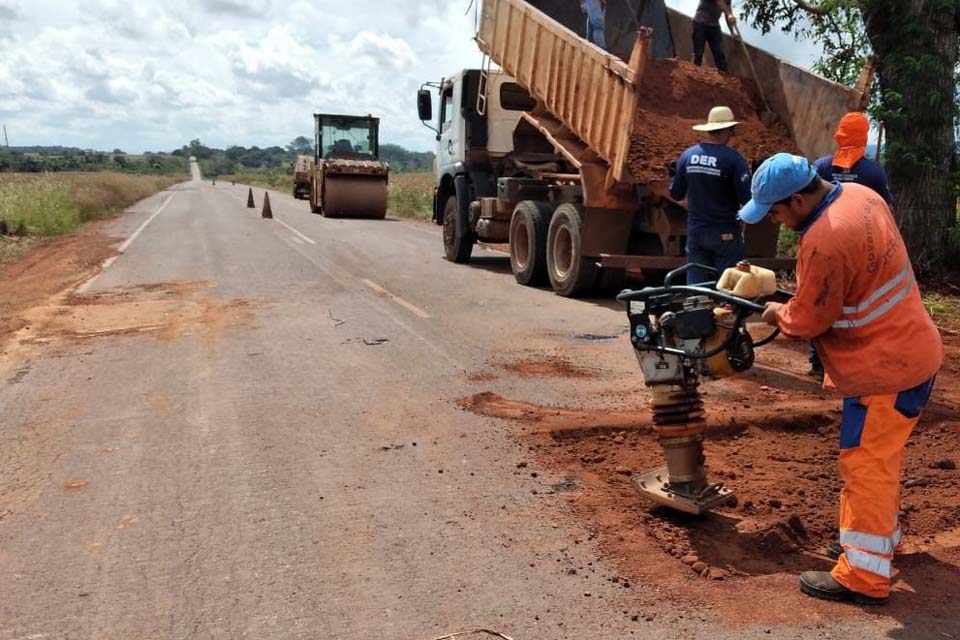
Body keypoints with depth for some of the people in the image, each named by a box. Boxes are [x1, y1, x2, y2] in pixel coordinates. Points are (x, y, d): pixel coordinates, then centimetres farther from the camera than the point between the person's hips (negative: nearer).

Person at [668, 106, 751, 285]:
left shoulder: (687, 155, -1)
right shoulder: (733, 159, -14)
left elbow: (676, 194, 8)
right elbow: (746, 199, -15)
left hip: (695, 232, 4)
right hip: (726, 234, -4)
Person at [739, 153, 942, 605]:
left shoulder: (826, 242, -29)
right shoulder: (859, 195, 1)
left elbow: (808, 320, -17)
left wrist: (778, 314, 3)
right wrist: (797, 306, 7)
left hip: (886, 367, -10)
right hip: (907, 350, 10)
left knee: (865, 465, -1)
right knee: (880, 457, 24)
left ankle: (863, 576, 8)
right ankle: (883, 532, 41)